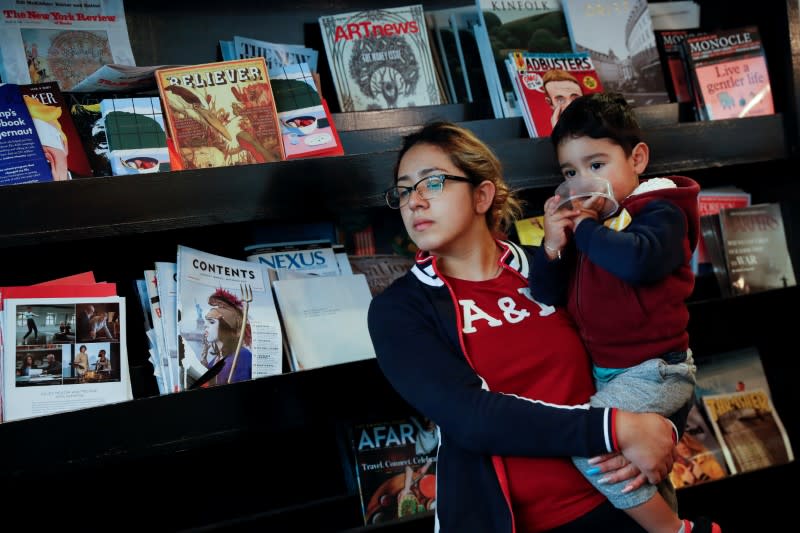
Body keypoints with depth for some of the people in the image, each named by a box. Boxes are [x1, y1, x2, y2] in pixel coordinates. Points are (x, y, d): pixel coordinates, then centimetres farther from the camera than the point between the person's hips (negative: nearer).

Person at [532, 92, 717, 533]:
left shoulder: (659, 211, -13)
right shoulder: (584, 221, 7)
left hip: (655, 370, -8)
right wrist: (552, 247, -13)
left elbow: (638, 260, -36)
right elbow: (548, 295, 5)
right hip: (610, 373, 8)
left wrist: (586, 230, -21)